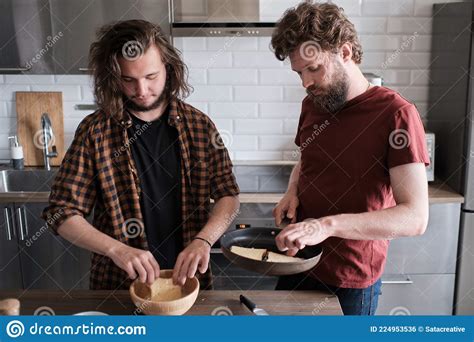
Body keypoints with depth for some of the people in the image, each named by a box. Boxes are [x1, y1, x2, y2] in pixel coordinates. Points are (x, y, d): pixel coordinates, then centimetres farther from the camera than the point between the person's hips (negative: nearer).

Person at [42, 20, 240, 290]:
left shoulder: (199, 125, -7)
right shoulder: (94, 132, -12)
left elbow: (228, 196, -4)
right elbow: (63, 212, -10)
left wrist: (203, 240, -22)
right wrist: (116, 249, -25)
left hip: (189, 279, 2)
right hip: (119, 284, -1)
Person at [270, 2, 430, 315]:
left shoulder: (396, 114, -19)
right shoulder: (312, 105, 1)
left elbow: (415, 218, -24)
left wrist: (328, 224, -34)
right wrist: (292, 192, -3)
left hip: (351, 281, -5)